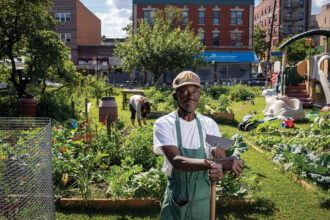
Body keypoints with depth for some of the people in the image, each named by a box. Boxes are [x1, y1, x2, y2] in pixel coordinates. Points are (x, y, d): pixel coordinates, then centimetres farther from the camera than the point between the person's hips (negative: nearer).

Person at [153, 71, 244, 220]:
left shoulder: (209, 124, -3)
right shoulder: (163, 124, -14)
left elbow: (222, 159, -6)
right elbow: (176, 161, -27)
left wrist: (220, 171, -31)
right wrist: (213, 163, -39)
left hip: (203, 198, 3)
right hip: (176, 199, -2)